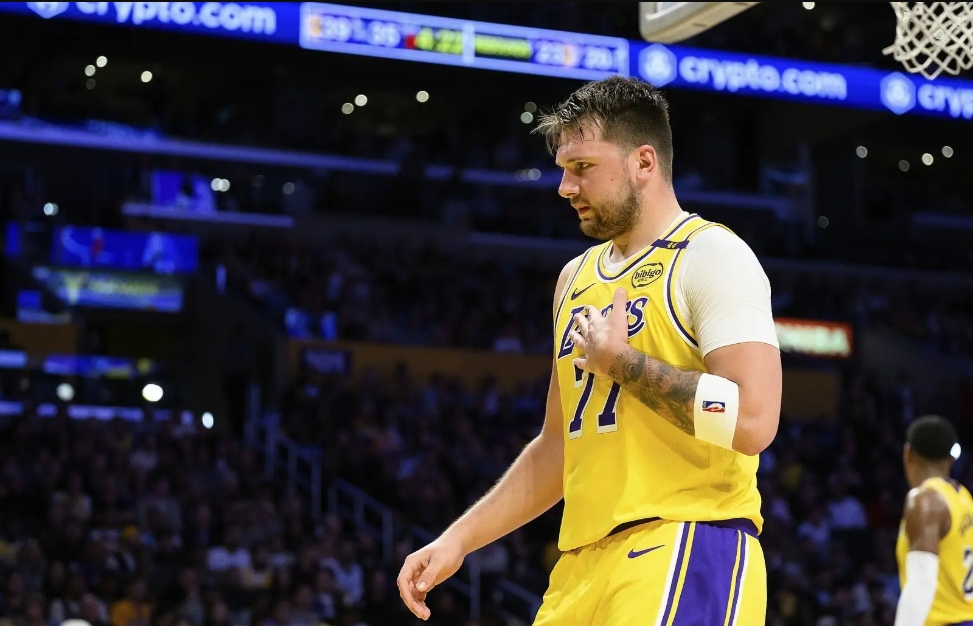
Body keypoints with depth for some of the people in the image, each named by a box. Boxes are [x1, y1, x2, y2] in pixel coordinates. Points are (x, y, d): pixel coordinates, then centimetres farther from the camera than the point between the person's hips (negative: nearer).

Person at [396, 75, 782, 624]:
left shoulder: (711, 256, -6)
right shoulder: (577, 277, 18)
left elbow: (751, 420, -20)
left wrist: (620, 361, -12)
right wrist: (459, 538, 16)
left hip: (687, 547, -8)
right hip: (586, 560, 8)